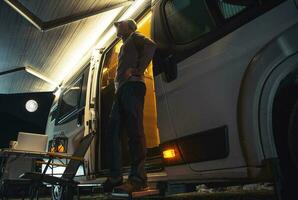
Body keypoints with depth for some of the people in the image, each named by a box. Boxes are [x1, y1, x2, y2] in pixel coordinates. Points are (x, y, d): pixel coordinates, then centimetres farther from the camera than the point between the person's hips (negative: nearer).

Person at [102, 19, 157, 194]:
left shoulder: (135, 36, 15)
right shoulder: (124, 47, 39)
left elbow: (151, 46, -7)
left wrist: (139, 70, -14)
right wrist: (117, 85, 13)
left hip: (132, 86, -9)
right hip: (122, 89, 9)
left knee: (134, 130, -18)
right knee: (113, 131, 0)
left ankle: (138, 178, -20)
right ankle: (115, 177, 1)